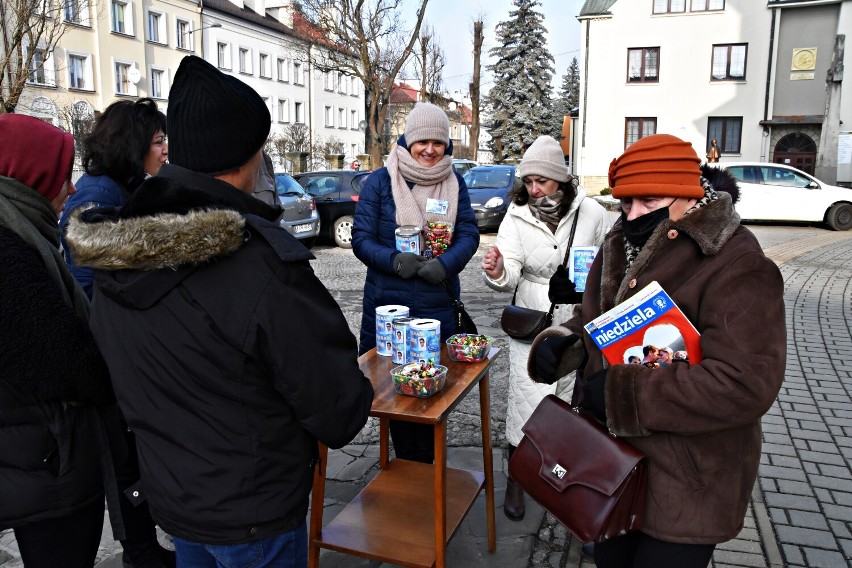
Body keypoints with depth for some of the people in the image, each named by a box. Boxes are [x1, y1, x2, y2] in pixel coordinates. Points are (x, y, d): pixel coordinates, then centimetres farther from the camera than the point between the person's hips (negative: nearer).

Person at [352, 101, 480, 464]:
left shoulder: (455, 183, 8)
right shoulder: (380, 182, 0)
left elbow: (469, 234, 1)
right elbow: (361, 238, -4)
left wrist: (445, 264, -19)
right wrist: (394, 261, -22)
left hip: (439, 304, 2)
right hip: (387, 303, -2)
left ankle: (421, 467, 28)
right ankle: (408, 462, 25)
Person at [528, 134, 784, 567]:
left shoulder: (738, 270, -22)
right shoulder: (621, 248, 2)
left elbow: (745, 384, -31)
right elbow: (592, 321, 14)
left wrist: (622, 391, -29)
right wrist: (559, 342, -10)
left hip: (686, 487, -6)